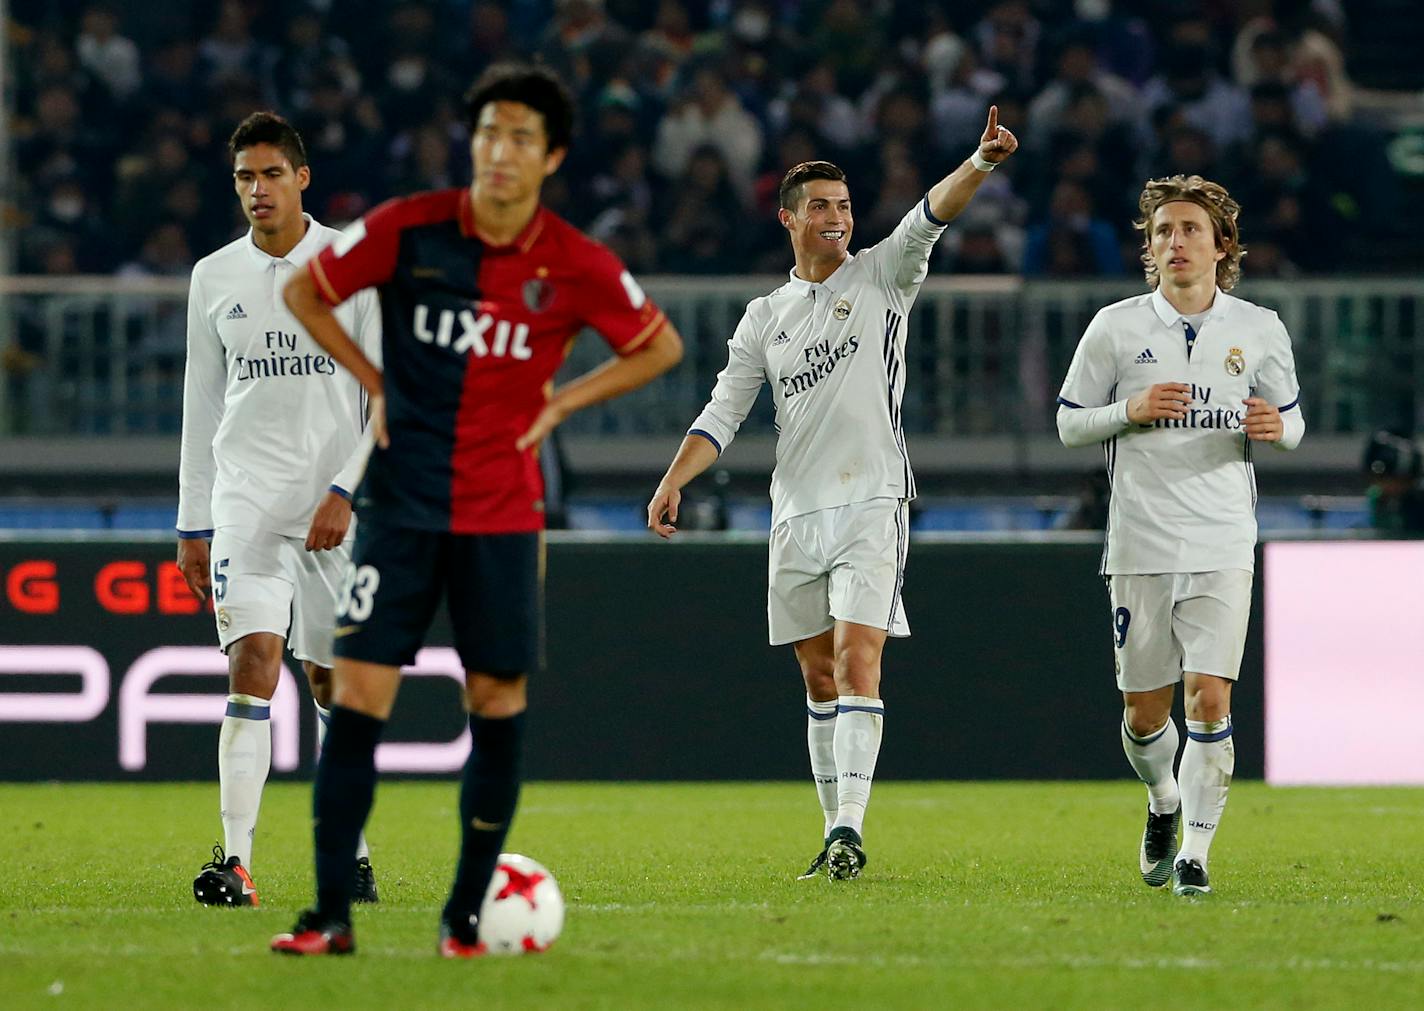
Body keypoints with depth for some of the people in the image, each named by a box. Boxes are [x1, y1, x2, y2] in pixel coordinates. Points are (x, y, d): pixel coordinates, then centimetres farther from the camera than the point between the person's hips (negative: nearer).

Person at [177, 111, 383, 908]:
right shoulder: (215, 277, 8)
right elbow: (202, 406, 14)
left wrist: (345, 493, -13)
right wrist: (193, 524, 12)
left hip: (338, 508, -1)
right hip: (247, 500, 1)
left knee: (336, 683, 5)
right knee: (253, 663, -15)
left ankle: (348, 851, 21)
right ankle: (236, 863, -20)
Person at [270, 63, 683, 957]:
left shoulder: (576, 266, -5)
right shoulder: (408, 230, -6)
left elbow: (660, 347, 10)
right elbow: (304, 291, 9)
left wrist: (560, 404, 1)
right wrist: (375, 385, 3)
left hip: (505, 511, 1)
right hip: (403, 504, -1)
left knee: (499, 703, 2)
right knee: (358, 697, -7)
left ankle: (467, 914, 14)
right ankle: (331, 916, -3)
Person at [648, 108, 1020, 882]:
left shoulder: (881, 277, 4)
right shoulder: (765, 317, 13)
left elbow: (931, 216, -13)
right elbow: (723, 412, 11)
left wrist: (981, 163, -31)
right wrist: (673, 481, -3)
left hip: (872, 505, -4)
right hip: (796, 514, 4)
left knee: (857, 660, -15)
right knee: (819, 676, 8)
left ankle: (851, 829, -22)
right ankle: (834, 831, 14)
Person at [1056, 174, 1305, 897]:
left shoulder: (1259, 330, 5)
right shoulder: (1115, 327, 2)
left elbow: (1290, 422, 16)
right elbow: (1069, 423, 7)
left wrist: (1274, 427, -9)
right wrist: (1131, 411, -11)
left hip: (1222, 546, 0)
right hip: (1140, 544, 0)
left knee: (1209, 700, -13)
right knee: (1144, 710, 6)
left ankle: (1195, 854, -5)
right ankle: (1163, 802, 37)